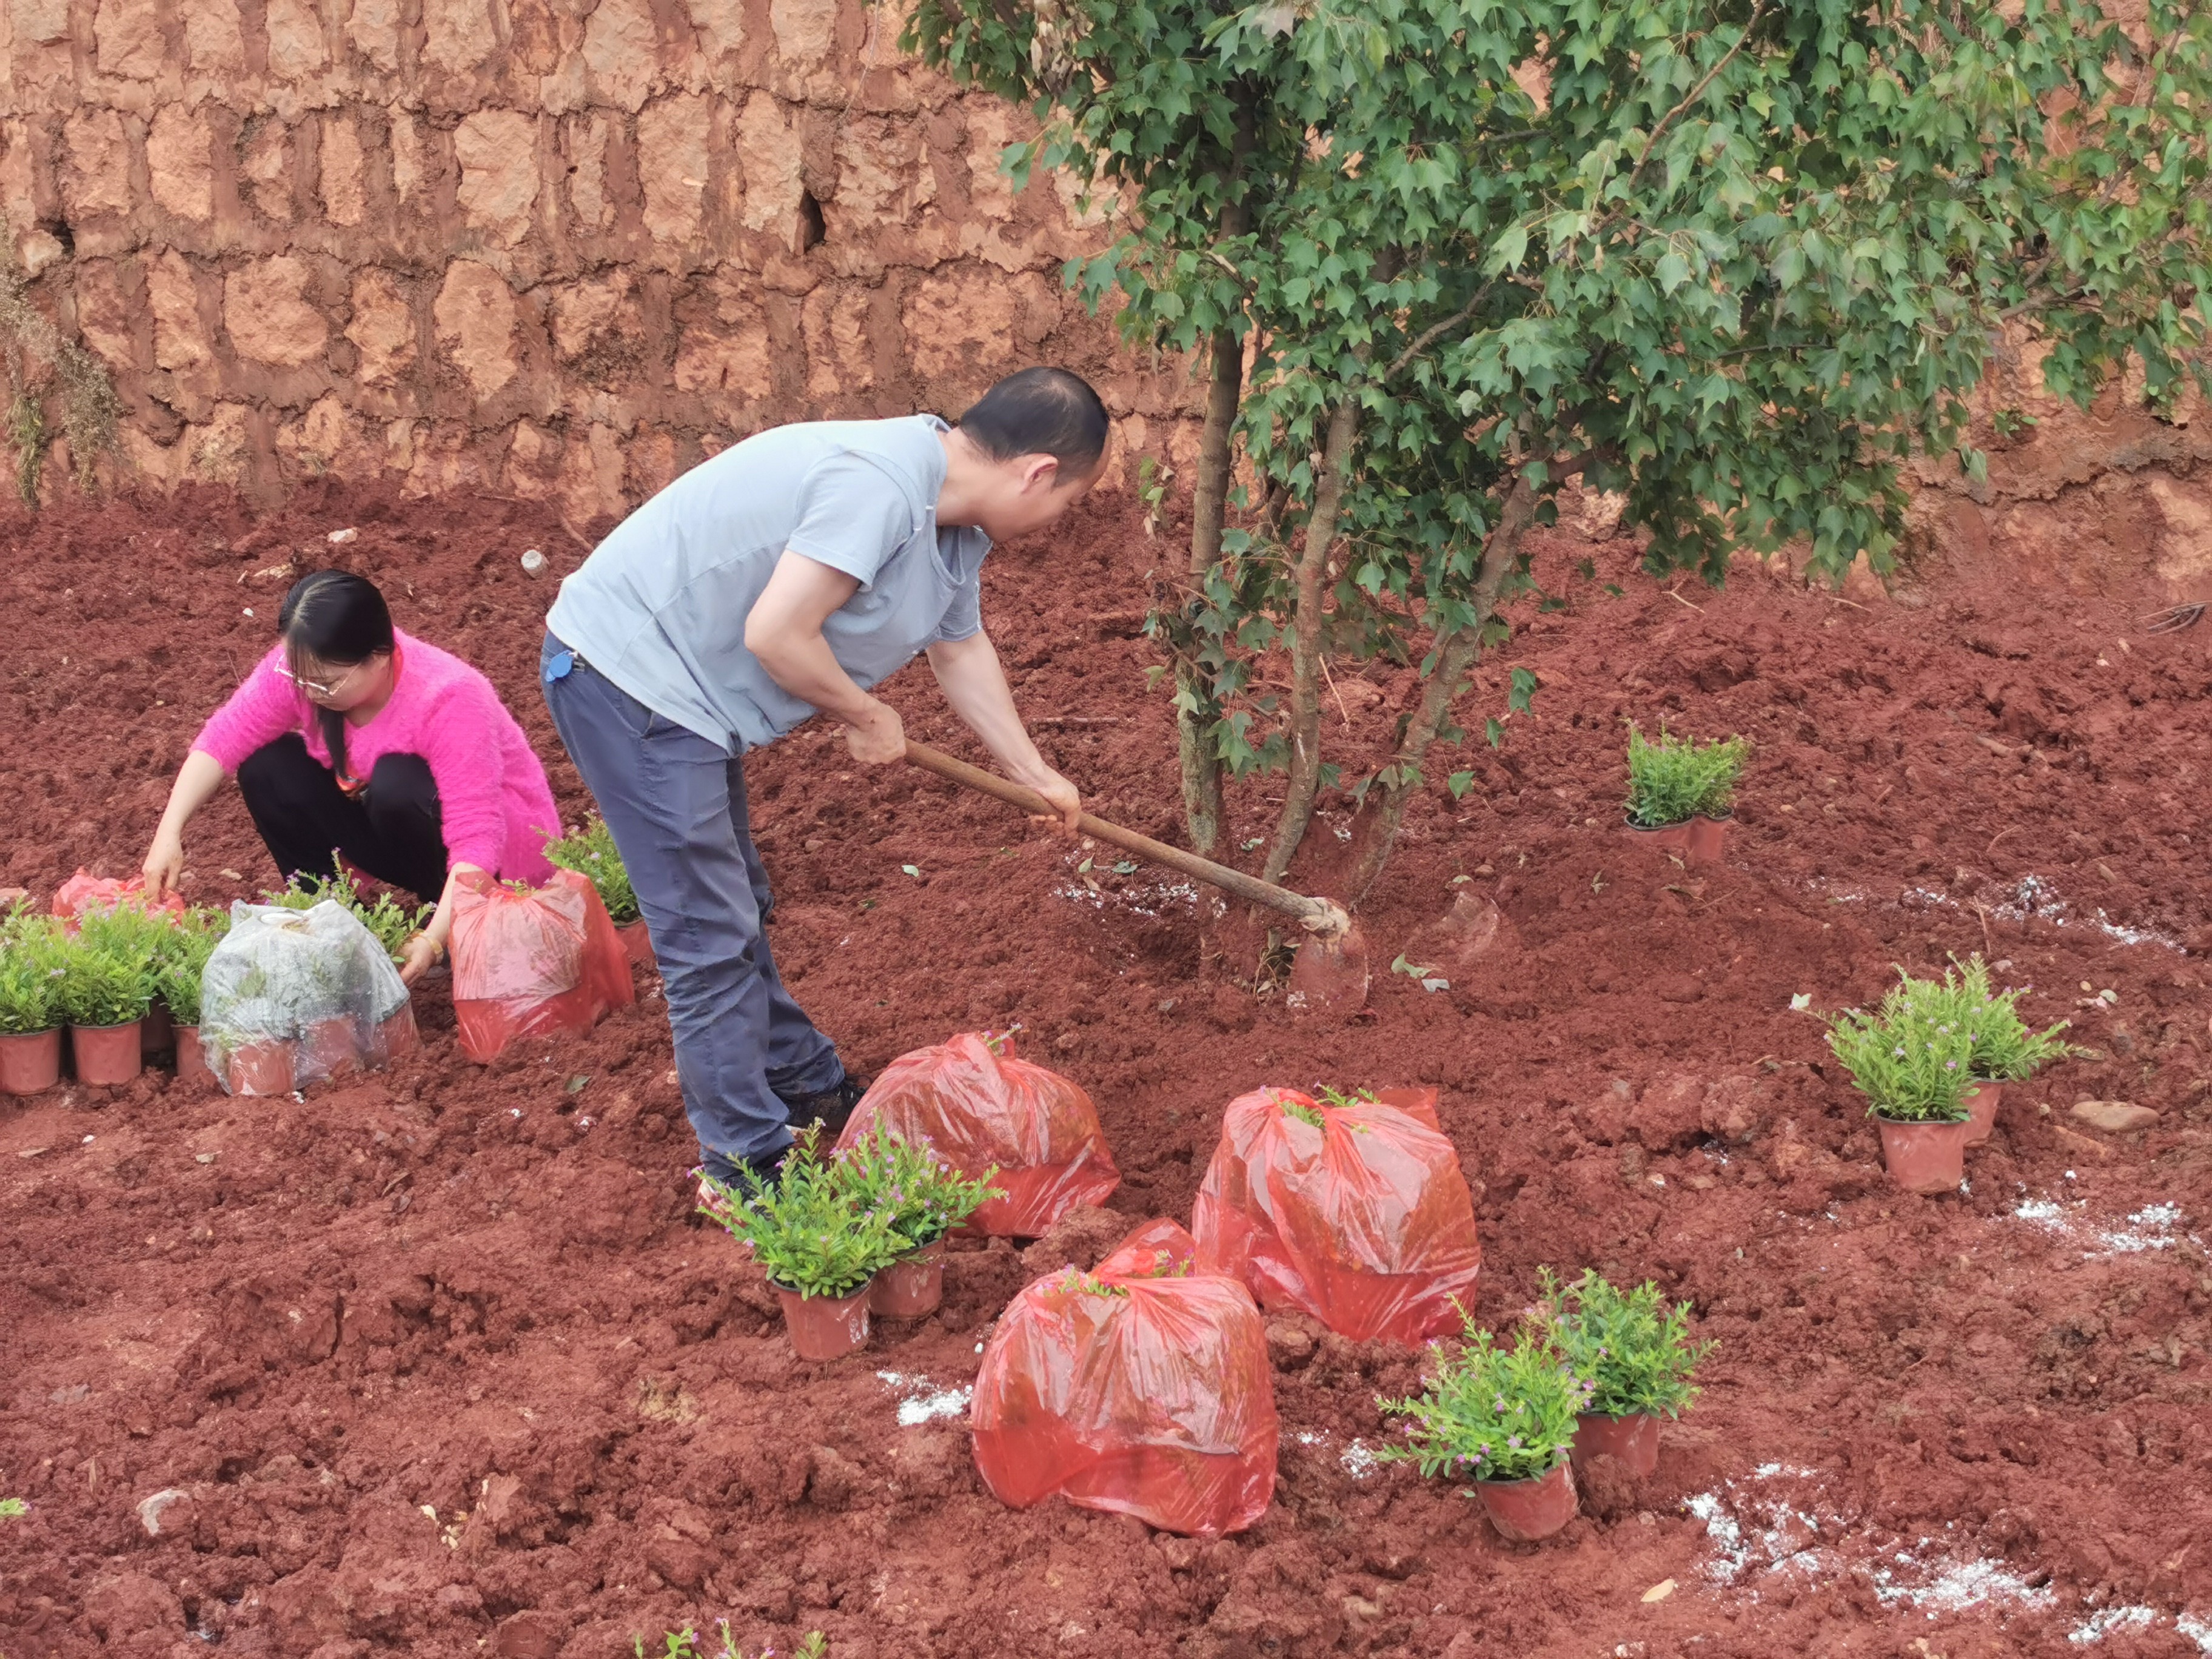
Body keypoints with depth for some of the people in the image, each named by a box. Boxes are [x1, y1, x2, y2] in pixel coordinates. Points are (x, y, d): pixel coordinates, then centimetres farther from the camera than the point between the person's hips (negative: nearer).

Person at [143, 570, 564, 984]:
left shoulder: (447, 700, -34)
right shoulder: (301, 667, -19)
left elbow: (476, 838, -37)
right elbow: (225, 736, -19)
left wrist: (433, 941, -47)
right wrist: (170, 833, -32)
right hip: (398, 828, 6)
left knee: (397, 784, -35)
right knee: (266, 765, -13)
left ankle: (452, 927, -12)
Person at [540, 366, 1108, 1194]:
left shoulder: (952, 519, 5)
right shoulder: (877, 486, -28)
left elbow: (961, 646, 22)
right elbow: (775, 635, -29)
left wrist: (1036, 774, 28)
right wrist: (868, 715, -12)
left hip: (675, 683, 10)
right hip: (626, 672, -10)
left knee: (735, 908, 24)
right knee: (710, 939, -6)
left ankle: (805, 1086, 40)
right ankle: (750, 1169, 3)